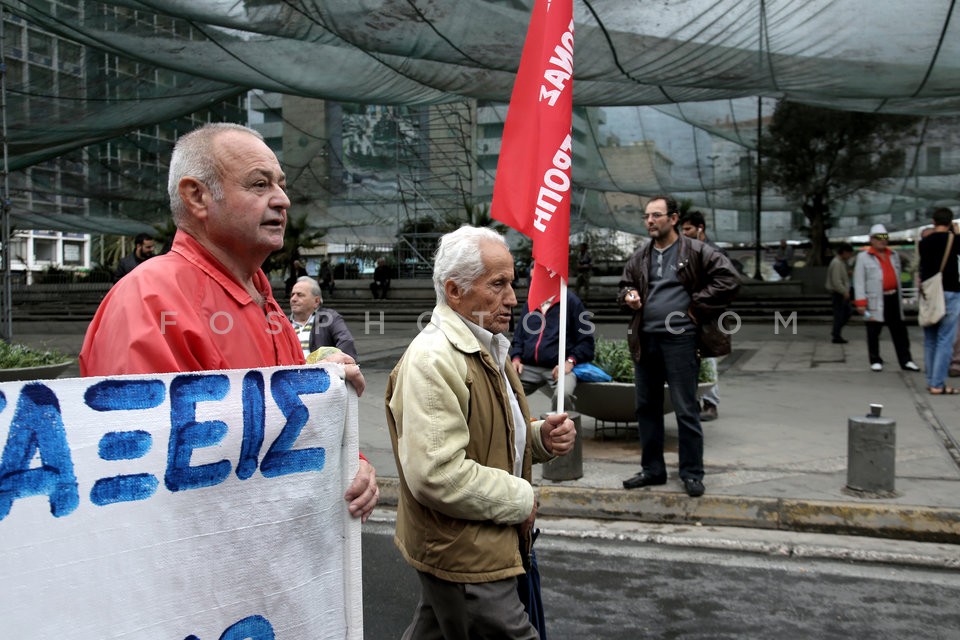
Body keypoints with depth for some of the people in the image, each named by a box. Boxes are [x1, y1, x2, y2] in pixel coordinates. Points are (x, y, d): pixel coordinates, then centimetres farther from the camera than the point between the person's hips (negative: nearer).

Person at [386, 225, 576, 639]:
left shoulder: (487, 348, 13)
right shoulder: (431, 361, -22)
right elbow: (437, 474, -28)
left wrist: (541, 437, 2)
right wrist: (520, 499, -16)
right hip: (466, 558, -10)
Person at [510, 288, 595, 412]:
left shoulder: (571, 301, 5)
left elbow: (586, 341, 3)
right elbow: (518, 337, 25)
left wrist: (570, 361, -11)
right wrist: (516, 358, 6)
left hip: (559, 368, -4)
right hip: (528, 367, 4)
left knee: (563, 394, -35)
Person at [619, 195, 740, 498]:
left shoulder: (696, 252, -3)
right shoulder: (639, 258, 14)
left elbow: (729, 280, -9)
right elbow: (625, 284, 26)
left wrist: (697, 306, -10)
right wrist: (628, 296, 3)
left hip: (680, 339, -6)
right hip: (645, 339, 6)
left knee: (686, 410, -2)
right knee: (646, 406, 12)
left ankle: (692, 473, 10)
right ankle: (652, 470, 24)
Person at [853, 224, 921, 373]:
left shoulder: (893, 255, 16)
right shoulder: (863, 257, -2)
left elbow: (897, 277, 21)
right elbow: (859, 281, -7)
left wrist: (900, 296, 18)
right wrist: (860, 302, -13)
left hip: (893, 298, 5)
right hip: (875, 300, -5)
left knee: (899, 331, 7)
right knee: (873, 332, 1)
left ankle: (906, 360, 12)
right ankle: (875, 361, 12)